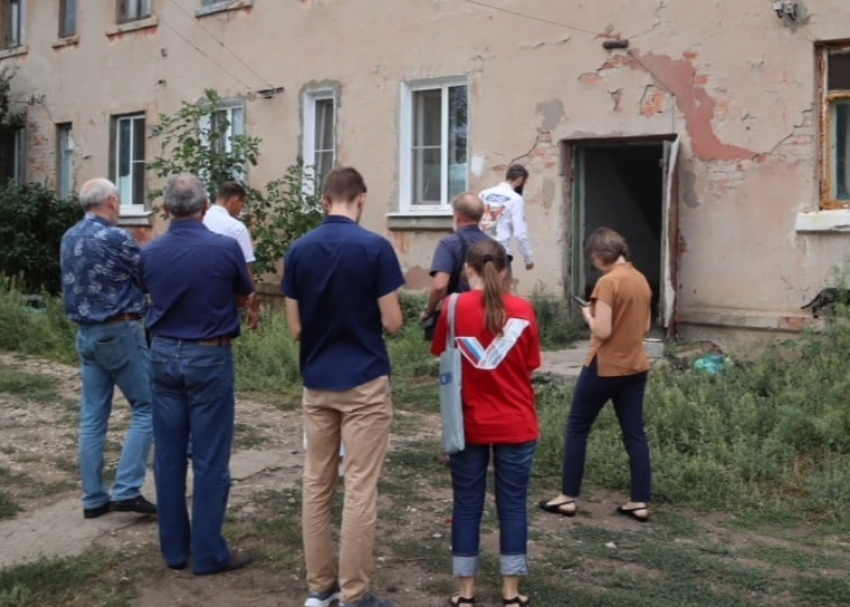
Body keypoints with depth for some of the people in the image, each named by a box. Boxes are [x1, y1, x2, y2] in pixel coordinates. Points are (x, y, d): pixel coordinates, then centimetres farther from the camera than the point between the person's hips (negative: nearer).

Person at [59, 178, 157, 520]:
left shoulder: (69, 239, 9)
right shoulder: (115, 238, -15)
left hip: (86, 333, 8)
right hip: (120, 332, -8)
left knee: (92, 417, 9)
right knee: (146, 408, 1)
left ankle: (93, 498, 12)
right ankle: (126, 490, -6)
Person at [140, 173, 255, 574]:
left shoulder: (150, 253, -3)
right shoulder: (225, 248, -14)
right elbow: (244, 297, 3)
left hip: (163, 354, 4)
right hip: (209, 357, -4)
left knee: (168, 457, 10)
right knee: (210, 459, 2)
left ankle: (174, 548, 19)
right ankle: (208, 553, 8)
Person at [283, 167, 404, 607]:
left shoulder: (299, 250, 1)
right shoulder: (375, 248, -12)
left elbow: (296, 328, 3)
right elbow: (392, 323, -10)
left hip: (316, 381, 5)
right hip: (364, 381, -4)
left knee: (316, 485, 11)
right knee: (360, 489, 0)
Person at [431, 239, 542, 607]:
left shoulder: (455, 308, -7)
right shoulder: (523, 310, -6)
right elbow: (529, 367, 2)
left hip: (469, 424, 0)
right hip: (516, 424, 0)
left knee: (467, 505, 9)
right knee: (513, 505, 8)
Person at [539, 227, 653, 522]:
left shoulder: (608, 282, -18)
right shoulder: (641, 280, 7)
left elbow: (602, 331, -21)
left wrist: (588, 314, -4)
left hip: (605, 368, -7)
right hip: (636, 367, 7)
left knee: (577, 428, 6)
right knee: (634, 433, 9)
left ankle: (568, 498, 10)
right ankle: (640, 502, 11)